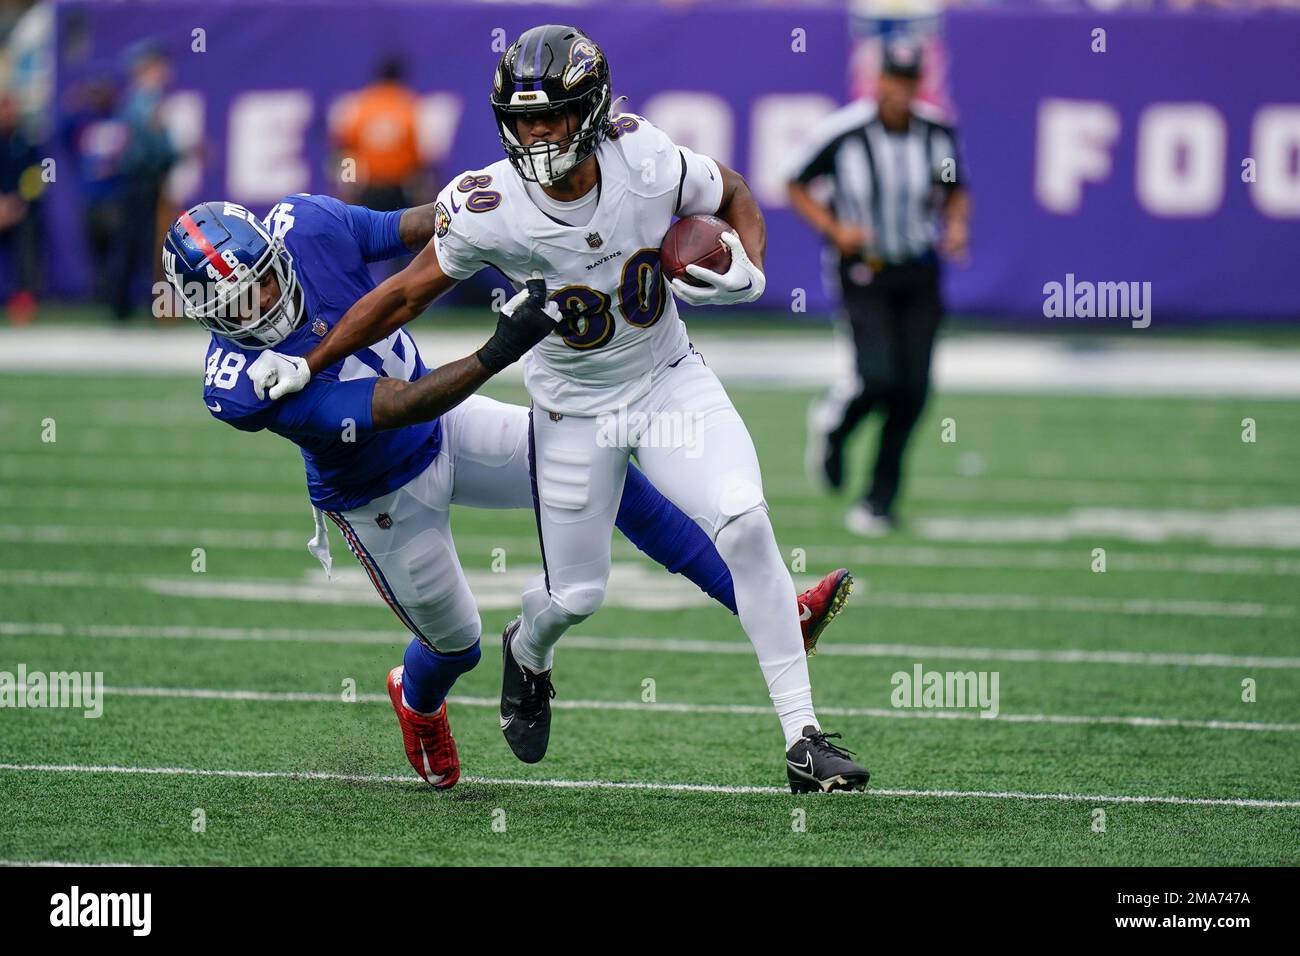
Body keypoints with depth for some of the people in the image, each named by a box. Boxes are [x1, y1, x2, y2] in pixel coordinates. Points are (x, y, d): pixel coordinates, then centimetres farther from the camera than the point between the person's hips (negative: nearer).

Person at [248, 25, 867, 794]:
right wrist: (306, 365, -9)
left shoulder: (647, 166, -22)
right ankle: (527, 653, 50)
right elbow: (405, 296, -10)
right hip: (574, 411, -1)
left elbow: (735, 196, 0)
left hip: (670, 382, 1)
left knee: (746, 525, -20)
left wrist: (748, 269, -19)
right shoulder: (488, 210, -25)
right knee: (577, 595, 7)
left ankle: (804, 739, -14)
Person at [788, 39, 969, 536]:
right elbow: (797, 187, 0)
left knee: (913, 391, -3)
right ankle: (831, 423, 18)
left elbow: (955, 191, 16)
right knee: (879, 377, -19)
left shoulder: (937, 134, -1)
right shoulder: (843, 132, -12)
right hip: (863, 271, -4)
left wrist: (956, 224, -4)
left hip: (919, 275, 4)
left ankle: (880, 498, 11)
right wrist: (833, 228, -14)